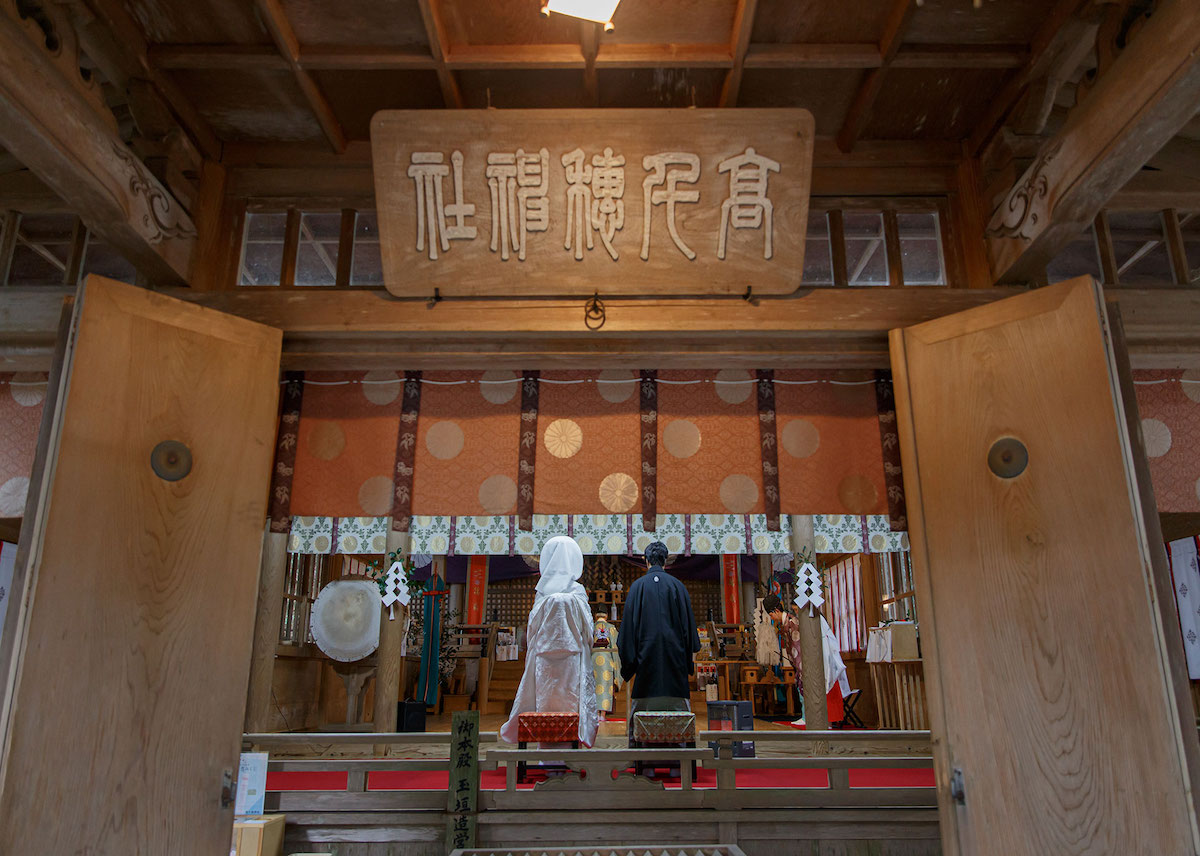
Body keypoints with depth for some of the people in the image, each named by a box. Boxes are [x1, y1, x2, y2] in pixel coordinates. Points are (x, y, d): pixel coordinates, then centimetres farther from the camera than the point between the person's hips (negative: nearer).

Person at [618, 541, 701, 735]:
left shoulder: (638, 585, 0)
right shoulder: (677, 585, 2)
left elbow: (629, 621, 0)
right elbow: (688, 620, 3)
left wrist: (628, 660, 6)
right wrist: (690, 655, 10)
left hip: (646, 653, 0)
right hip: (674, 651, 1)